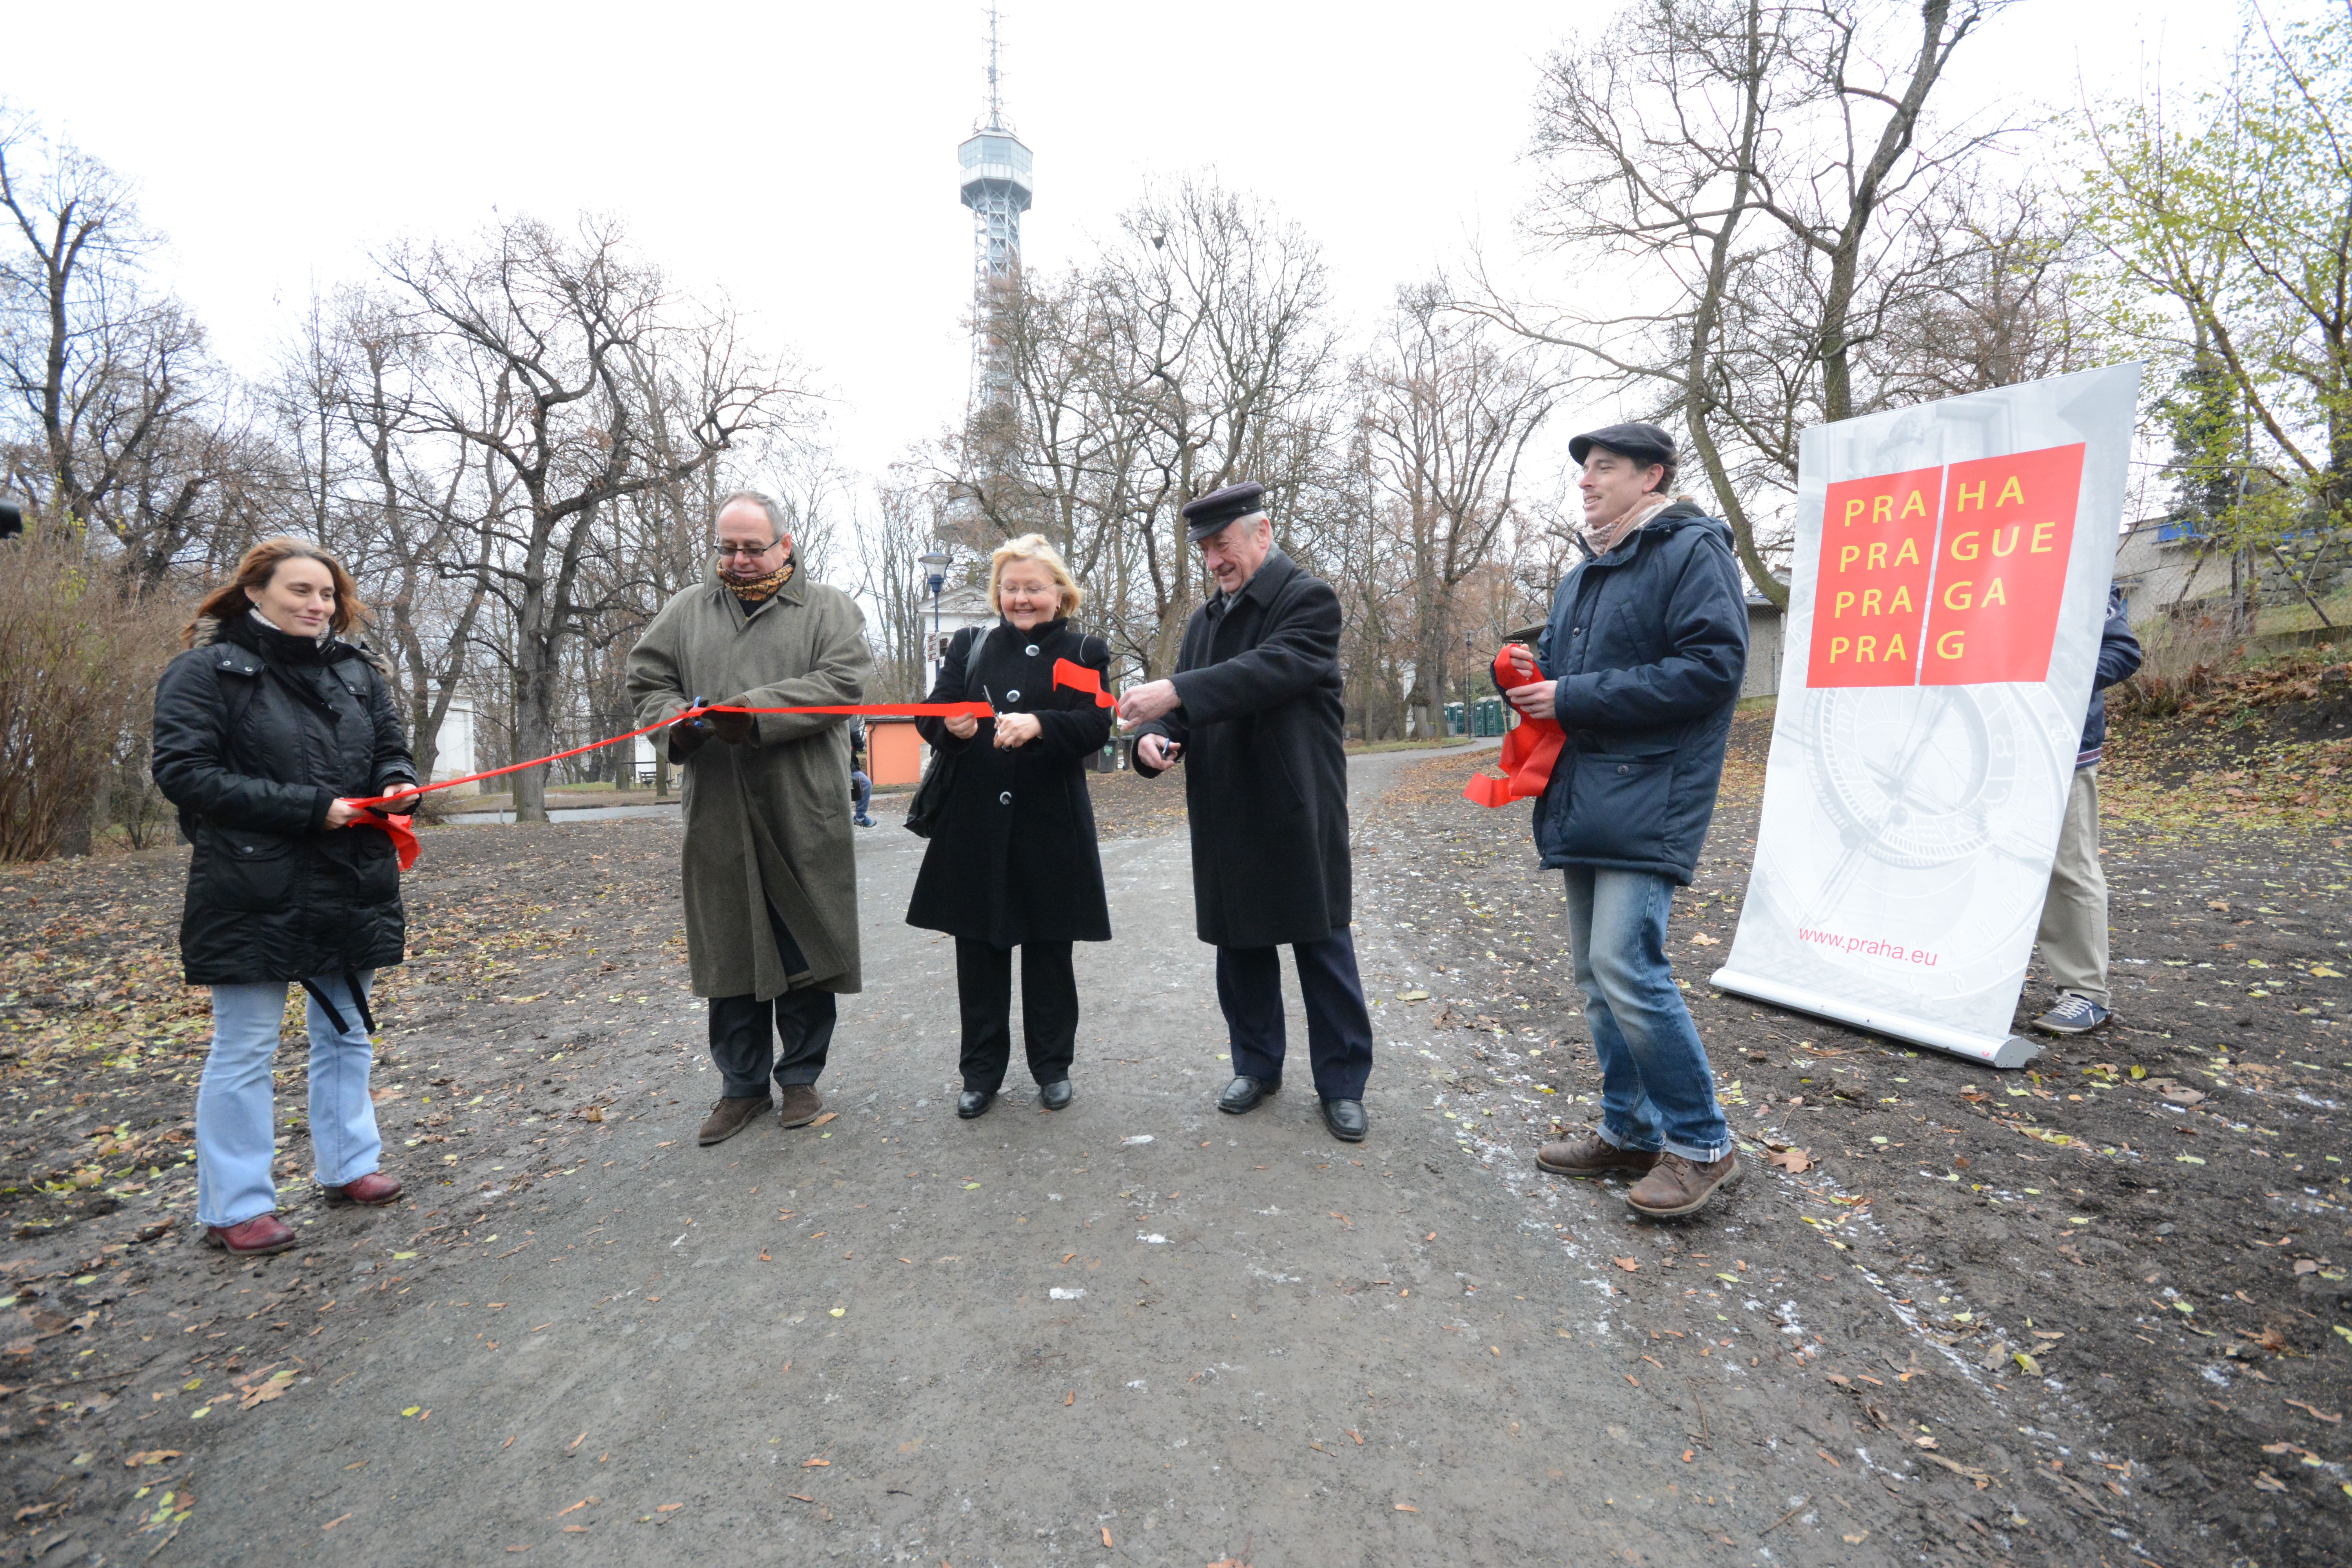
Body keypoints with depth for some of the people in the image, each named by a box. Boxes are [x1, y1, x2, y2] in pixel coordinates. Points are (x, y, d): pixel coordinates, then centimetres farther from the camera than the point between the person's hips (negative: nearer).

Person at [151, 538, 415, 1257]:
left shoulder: (357, 672, 9)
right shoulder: (206, 670, -6)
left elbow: (391, 752, 14)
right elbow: (183, 772, -14)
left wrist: (398, 785, -10)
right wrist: (308, 809, -21)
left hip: (353, 888, 6)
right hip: (253, 894, -5)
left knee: (346, 1034, 16)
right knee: (245, 1048, 3)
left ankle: (346, 1165, 31)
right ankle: (234, 1207, 16)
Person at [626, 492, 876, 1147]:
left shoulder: (829, 608, 6)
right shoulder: (687, 610, 16)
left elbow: (842, 681, -9)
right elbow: (646, 678, 13)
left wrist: (759, 712, -18)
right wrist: (678, 719, -9)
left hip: (803, 814, -3)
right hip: (718, 814, 3)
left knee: (804, 946, 4)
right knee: (729, 947, 8)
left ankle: (800, 1076, 21)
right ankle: (743, 1085, 23)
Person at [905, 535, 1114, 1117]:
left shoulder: (1083, 651, 4)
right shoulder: (969, 646, 11)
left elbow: (1095, 725, -11)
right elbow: (930, 714, 0)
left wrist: (1038, 725, -29)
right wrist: (951, 725, -24)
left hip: (1051, 825, -2)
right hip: (975, 822, 2)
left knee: (1049, 951, 8)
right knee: (978, 950, 7)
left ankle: (1052, 1067, 25)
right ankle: (981, 1071, 23)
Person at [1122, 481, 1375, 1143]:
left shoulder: (1309, 598, -6)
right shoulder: (1204, 620, 15)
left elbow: (1272, 669, -24)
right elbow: (1187, 701, 12)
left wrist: (1176, 692, -33)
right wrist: (1156, 734, -12)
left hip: (1299, 811, -6)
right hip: (1227, 816, 6)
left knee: (1322, 945, 4)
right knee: (1239, 945, 13)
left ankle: (1342, 1083, 17)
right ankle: (1257, 1065, 30)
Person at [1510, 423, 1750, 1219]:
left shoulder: (1692, 551, -6)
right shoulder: (1583, 575, 21)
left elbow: (1713, 666, -17)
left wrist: (1575, 698, -17)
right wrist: (1532, 676, 3)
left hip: (1648, 802, -9)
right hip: (1584, 800, 9)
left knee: (1625, 966, -15)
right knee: (1598, 976, 11)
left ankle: (1701, 1143, 4)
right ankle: (1631, 1130, 25)